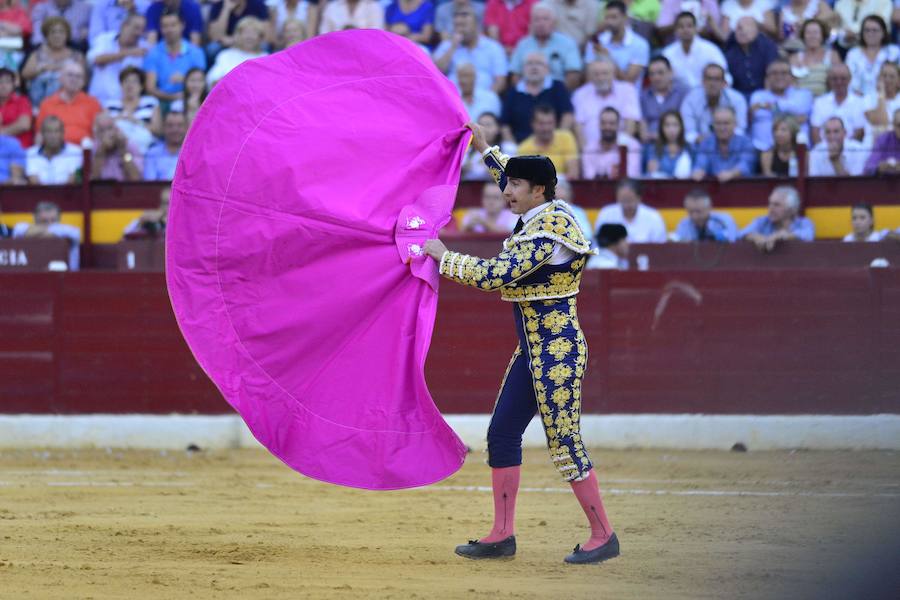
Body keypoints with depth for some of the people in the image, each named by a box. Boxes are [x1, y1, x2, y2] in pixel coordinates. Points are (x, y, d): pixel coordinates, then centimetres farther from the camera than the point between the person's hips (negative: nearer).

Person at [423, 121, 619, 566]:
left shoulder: (547, 232, -19)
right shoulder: (543, 215, 9)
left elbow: (496, 276, -25)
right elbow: (519, 187, 33)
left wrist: (443, 257, -16)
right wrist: (485, 149, 35)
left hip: (557, 350, -10)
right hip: (533, 350, 10)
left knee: (565, 445, -7)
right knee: (502, 434, 9)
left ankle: (603, 536, 2)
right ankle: (502, 535, 14)